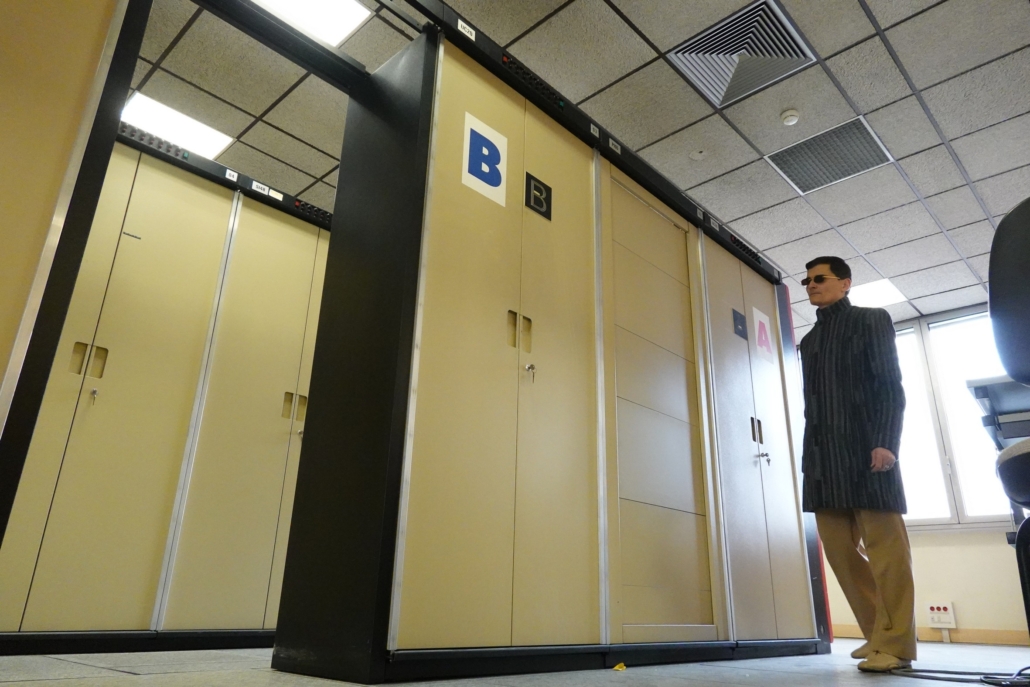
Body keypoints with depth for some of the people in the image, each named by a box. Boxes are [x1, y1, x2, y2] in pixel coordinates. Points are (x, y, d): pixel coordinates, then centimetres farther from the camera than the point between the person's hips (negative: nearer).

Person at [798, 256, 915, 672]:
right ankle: (878, 634, 14)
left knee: (885, 547, -5)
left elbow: (891, 386, -4)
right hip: (824, 459, 6)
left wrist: (886, 442, -16)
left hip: (866, 450, -6)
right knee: (840, 549, 4)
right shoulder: (809, 341, 23)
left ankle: (895, 643, 0)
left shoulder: (872, 320, 7)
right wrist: (810, 457, 10)